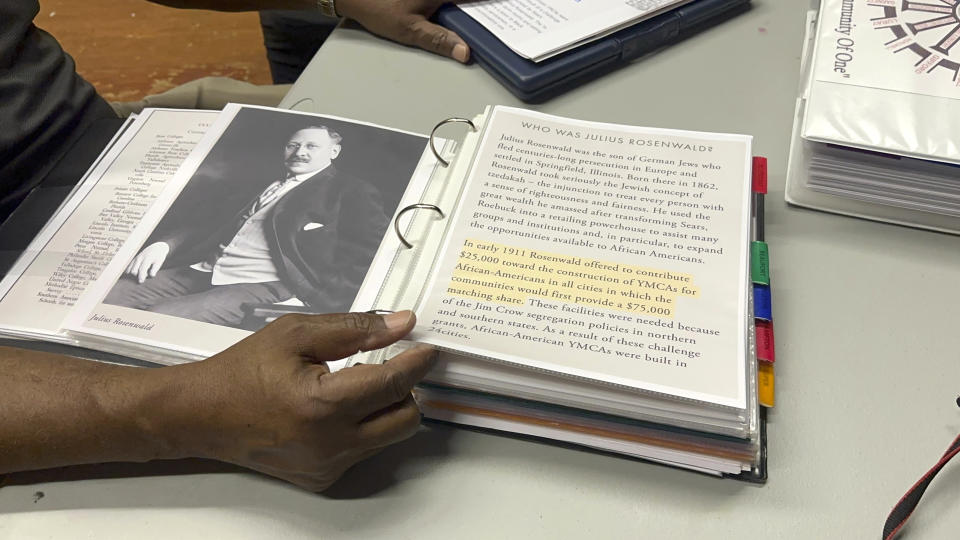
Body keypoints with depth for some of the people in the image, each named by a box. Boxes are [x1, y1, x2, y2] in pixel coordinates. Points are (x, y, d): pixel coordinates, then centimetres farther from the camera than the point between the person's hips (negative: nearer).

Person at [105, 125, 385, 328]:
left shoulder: (352, 192, 8)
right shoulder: (261, 184, 28)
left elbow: (373, 250, -5)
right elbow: (212, 225, 25)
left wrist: (324, 299, -18)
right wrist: (165, 244, 5)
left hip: (266, 289, -7)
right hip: (203, 272, 7)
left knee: (156, 318, -28)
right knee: (105, 297, -11)